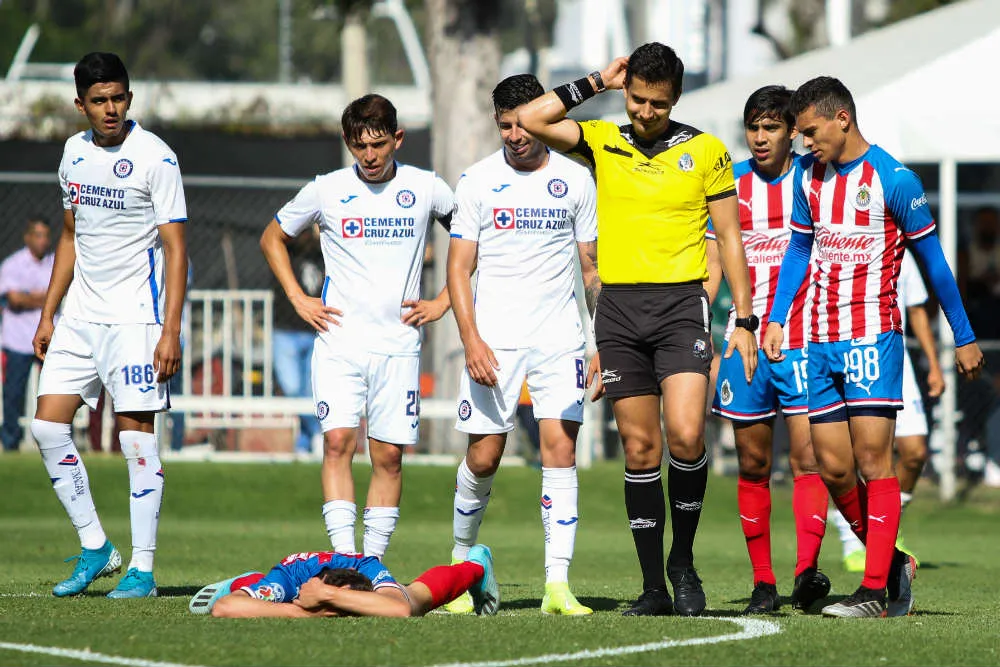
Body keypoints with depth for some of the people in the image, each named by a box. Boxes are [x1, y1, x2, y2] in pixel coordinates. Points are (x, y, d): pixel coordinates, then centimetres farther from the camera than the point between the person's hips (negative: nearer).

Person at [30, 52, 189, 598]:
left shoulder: (154, 157, -10)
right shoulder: (74, 153, 9)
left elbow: (175, 247, -11)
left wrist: (171, 330, -17)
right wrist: (48, 315, 15)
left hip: (134, 316, -7)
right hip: (80, 313, 7)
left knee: (136, 432, -7)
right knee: (47, 426, 0)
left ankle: (142, 569, -3)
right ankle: (95, 548, 12)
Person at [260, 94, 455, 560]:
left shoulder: (425, 189, 3)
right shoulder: (326, 190, 2)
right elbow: (272, 238, 16)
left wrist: (443, 302, 6)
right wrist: (297, 299, 6)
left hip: (398, 343, 1)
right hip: (338, 340, -1)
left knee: (388, 455, 0)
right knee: (338, 441, -15)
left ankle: (374, 561, 7)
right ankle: (344, 558, -18)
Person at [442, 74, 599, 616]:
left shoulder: (575, 180, 6)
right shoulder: (477, 181, 2)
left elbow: (593, 267, 12)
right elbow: (459, 268, 1)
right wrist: (471, 341, -10)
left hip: (559, 340, 1)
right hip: (493, 341, -1)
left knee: (560, 449, -10)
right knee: (483, 456, 0)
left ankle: (558, 585, -12)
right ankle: (461, 561, 24)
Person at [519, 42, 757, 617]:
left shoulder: (705, 151, 4)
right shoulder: (602, 142, 9)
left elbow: (730, 237, 7)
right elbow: (531, 120, -3)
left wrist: (745, 321, 2)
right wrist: (597, 83, 3)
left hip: (682, 303, -2)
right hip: (619, 307, 2)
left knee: (686, 438, -18)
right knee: (640, 448, 2)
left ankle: (683, 561, 4)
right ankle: (654, 588, 7)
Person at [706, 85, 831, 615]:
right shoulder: (728, 185, 6)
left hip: (803, 340, -2)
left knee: (808, 457, -13)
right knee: (753, 465, 3)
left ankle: (807, 570, -22)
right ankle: (763, 581, 8)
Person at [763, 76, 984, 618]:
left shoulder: (893, 180, -8)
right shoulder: (809, 175, 10)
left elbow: (933, 260, -2)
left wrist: (963, 338, 2)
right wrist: (776, 319, 13)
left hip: (872, 335, -6)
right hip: (821, 341, 6)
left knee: (872, 456, -10)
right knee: (832, 466, 3)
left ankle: (875, 589, -8)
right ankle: (893, 564, 19)